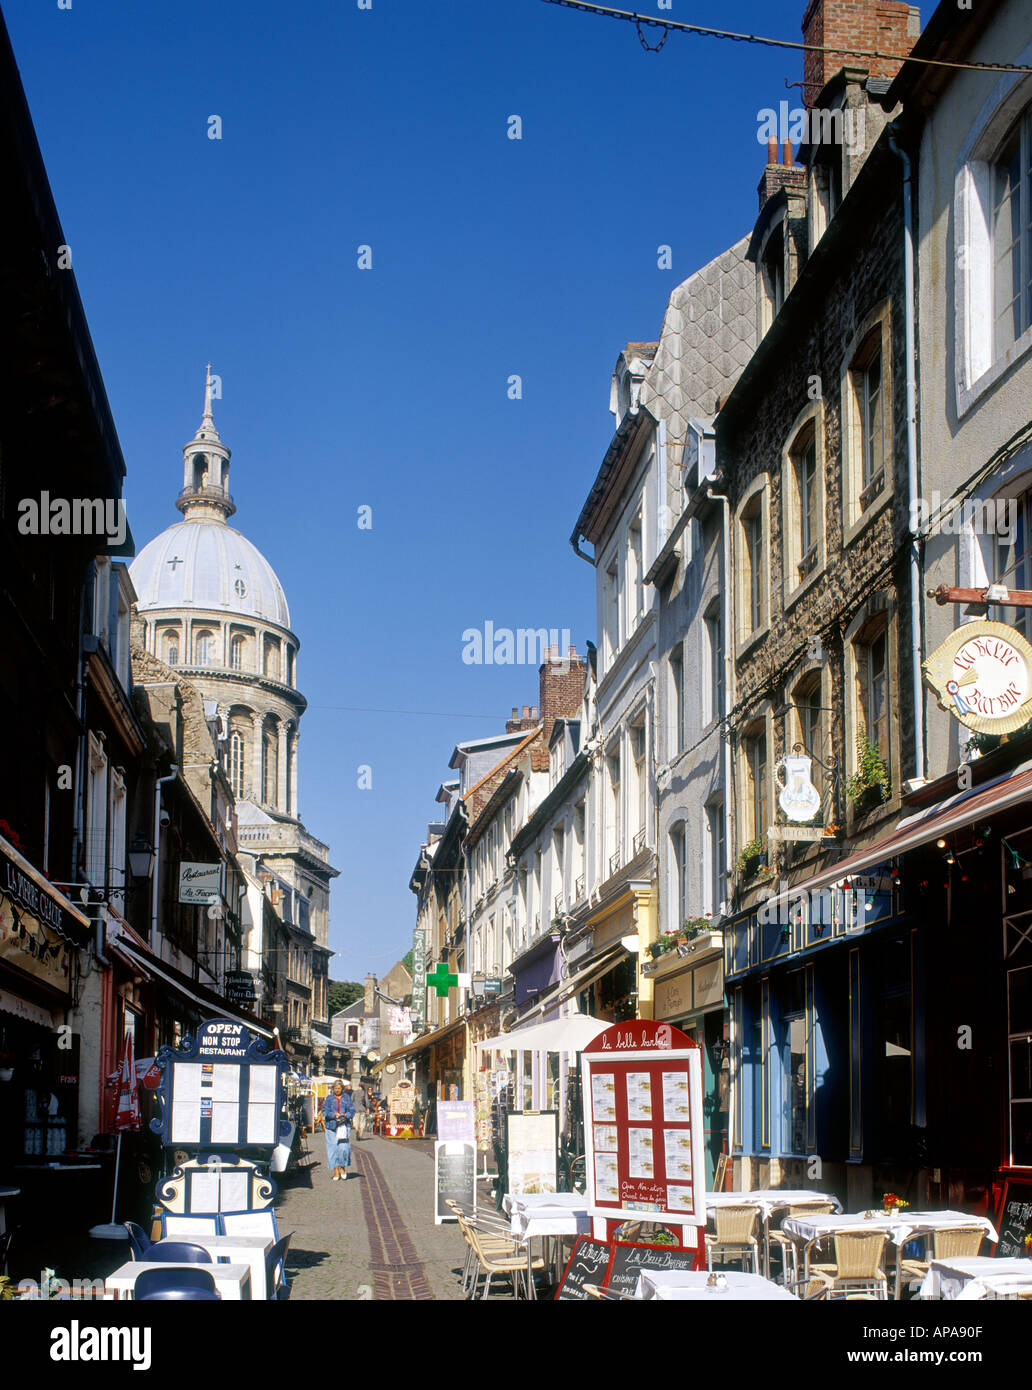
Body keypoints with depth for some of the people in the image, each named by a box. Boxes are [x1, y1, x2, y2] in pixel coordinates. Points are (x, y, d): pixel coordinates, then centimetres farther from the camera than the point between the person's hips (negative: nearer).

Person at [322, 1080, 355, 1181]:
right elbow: (325, 1111, 1)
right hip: (332, 1126, 0)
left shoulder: (346, 1098, 10)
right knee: (333, 1148, -2)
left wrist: (345, 1115, -14)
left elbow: (352, 1110, 6)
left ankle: (343, 1167, 10)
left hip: (344, 1126, 0)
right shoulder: (329, 1098, 9)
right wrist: (333, 1114, -16)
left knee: (343, 1147, -11)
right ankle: (336, 1170, 4)